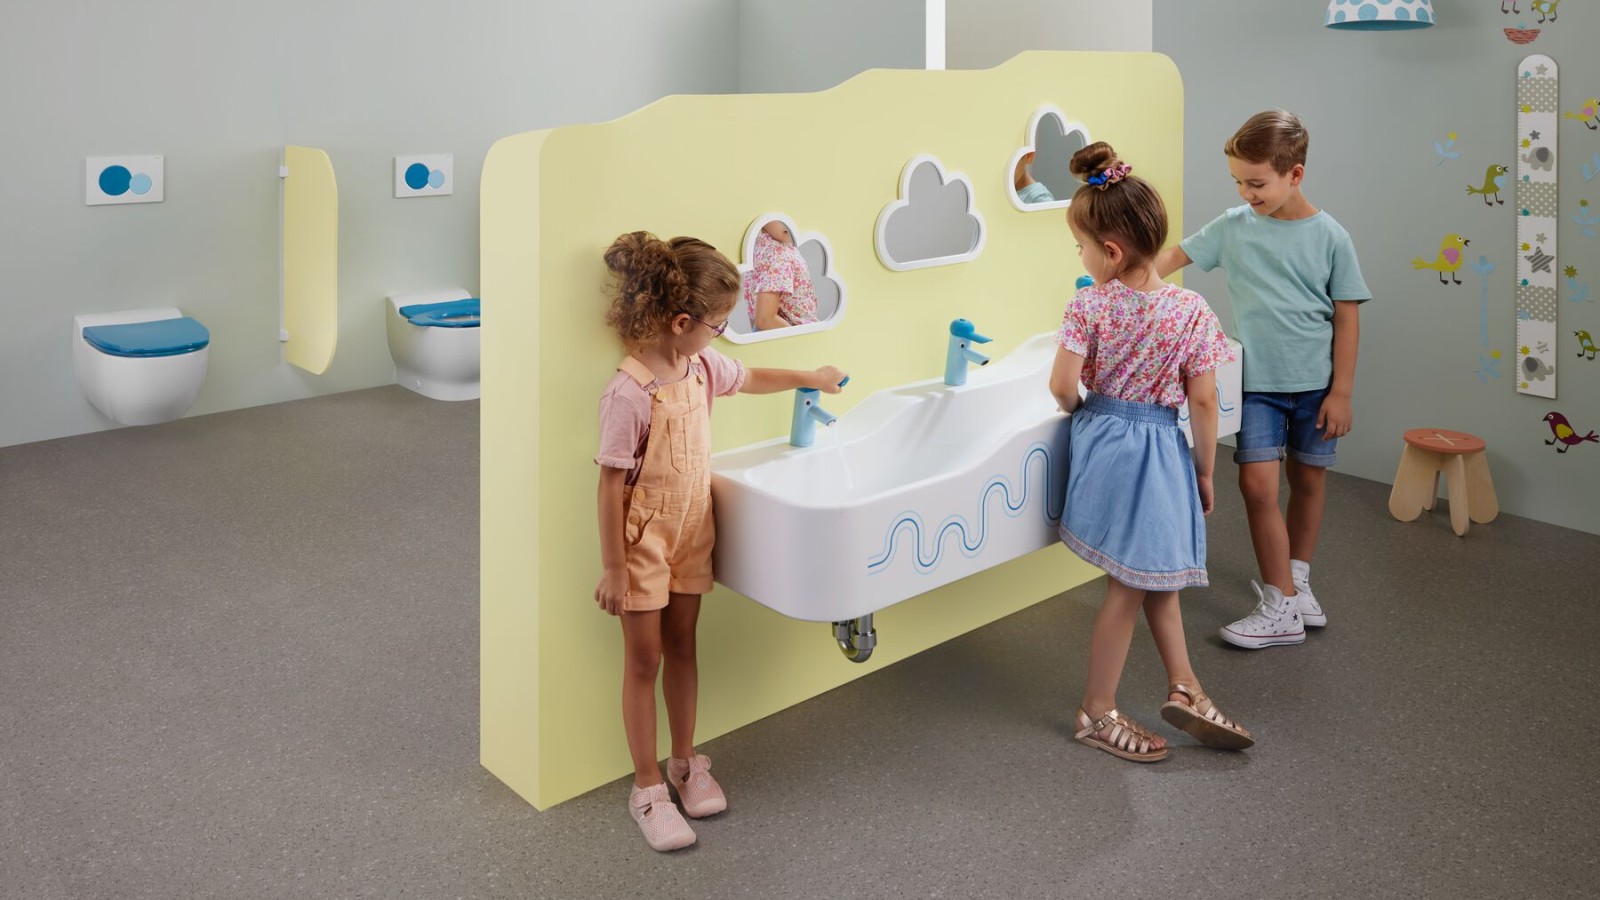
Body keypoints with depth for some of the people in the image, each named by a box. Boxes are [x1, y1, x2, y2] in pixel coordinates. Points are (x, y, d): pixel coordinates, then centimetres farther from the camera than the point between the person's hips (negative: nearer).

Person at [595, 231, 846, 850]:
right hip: (643, 545, -6)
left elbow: (750, 379, 21)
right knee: (643, 662, 6)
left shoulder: (701, 367, -3)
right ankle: (647, 789, 20)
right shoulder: (630, 394, -25)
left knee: (682, 649, 18)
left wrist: (810, 377, 28)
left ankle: (685, 762, 35)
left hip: (690, 536, 7)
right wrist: (612, 570, -17)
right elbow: (611, 487, -20)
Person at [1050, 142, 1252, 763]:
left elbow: (1063, 385, -15)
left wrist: (1077, 411, 8)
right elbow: (1203, 403, -6)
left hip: (1101, 439, 2)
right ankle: (1097, 711, 19)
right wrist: (1205, 475, 5)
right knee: (1134, 583, 9)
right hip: (1159, 450, -2)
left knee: (1153, 572, 19)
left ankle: (1183, 688, 22)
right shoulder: (1192, 310, -10)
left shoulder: (1089, 305, -11)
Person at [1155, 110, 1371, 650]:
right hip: (1258, 382, 1)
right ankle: (1282, 607, 1)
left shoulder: (1330, 238, -6)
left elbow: (1347, 317, -4)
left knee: (1308, 480, 12)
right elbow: (1176, 257, 2)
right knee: (1258, 484, -8)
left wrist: (1341, 391, -6)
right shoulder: (1234, 226, -2)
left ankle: (1296, 580, 33)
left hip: (1315, 382, 0)